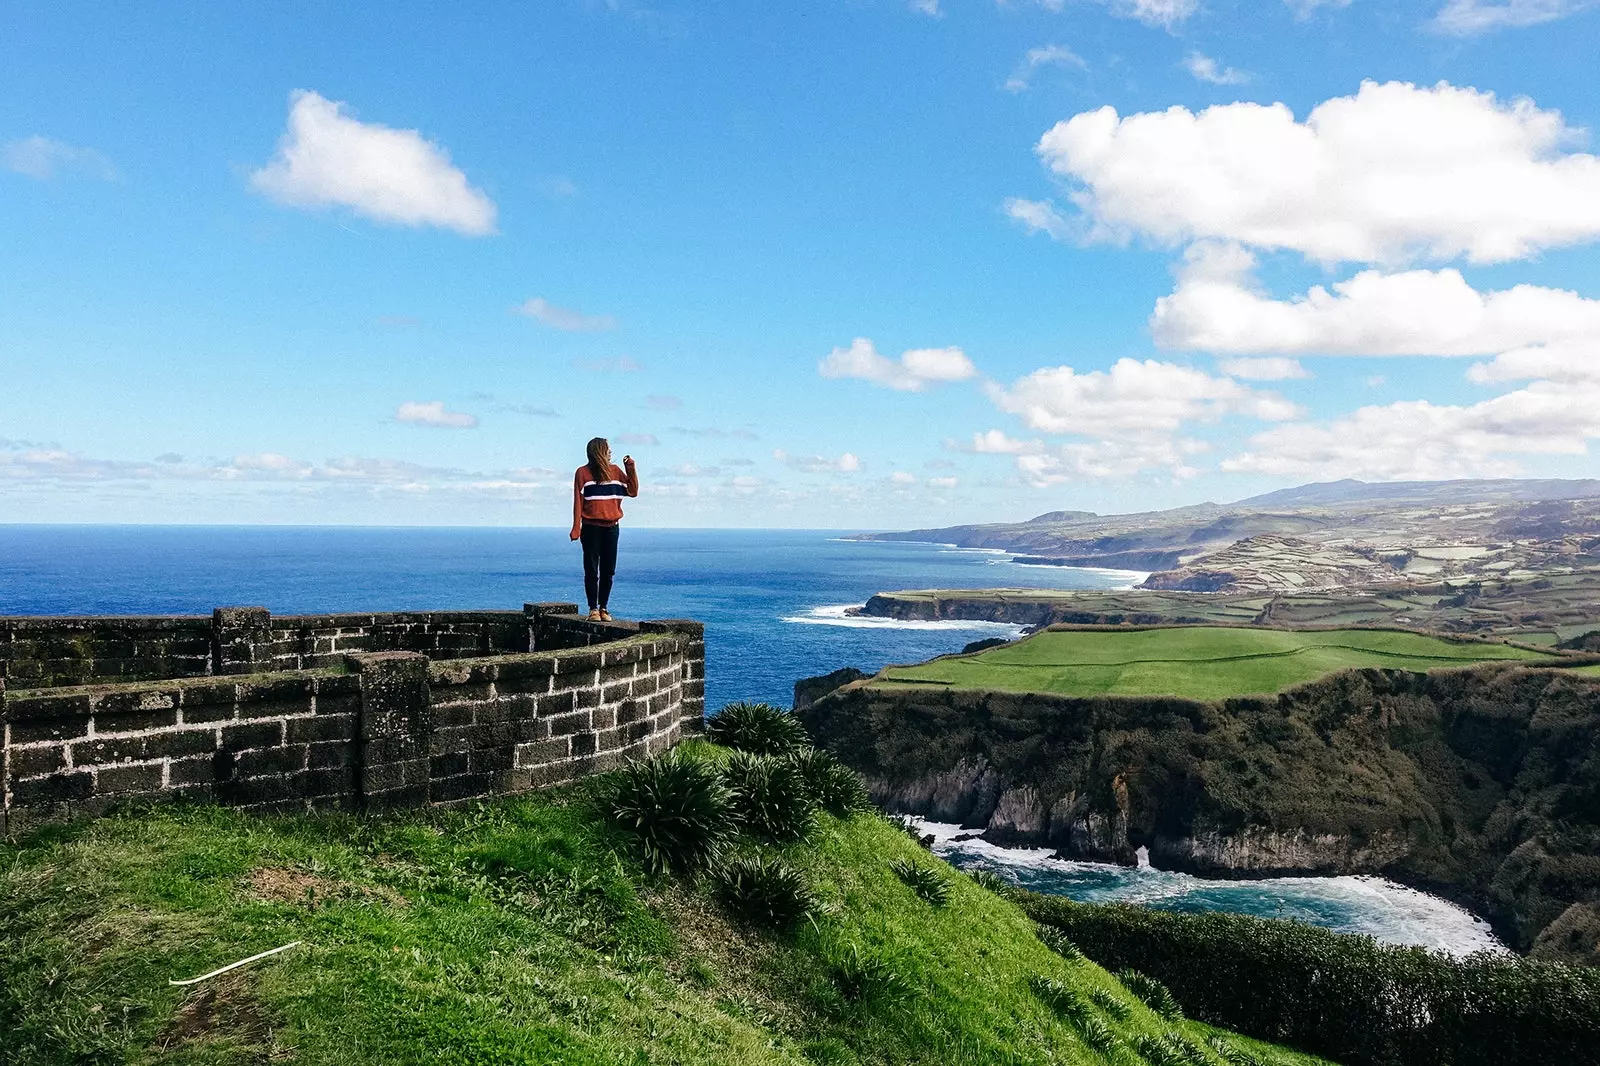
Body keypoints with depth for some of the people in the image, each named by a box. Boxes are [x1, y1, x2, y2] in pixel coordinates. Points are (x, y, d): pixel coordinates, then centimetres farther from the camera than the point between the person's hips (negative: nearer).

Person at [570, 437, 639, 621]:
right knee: (591, 570, 0)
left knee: (608, 571, 5)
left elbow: (633, 491, 11)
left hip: (611, 528, 4)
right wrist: (576, 528, -9)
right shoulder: (583, 473, -1)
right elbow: (578, 501, -4)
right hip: (591, 528, -4)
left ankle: (603, 608, 13)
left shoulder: (615, 471, 10)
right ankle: (593, 609, 5)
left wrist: (630, 468, 3)